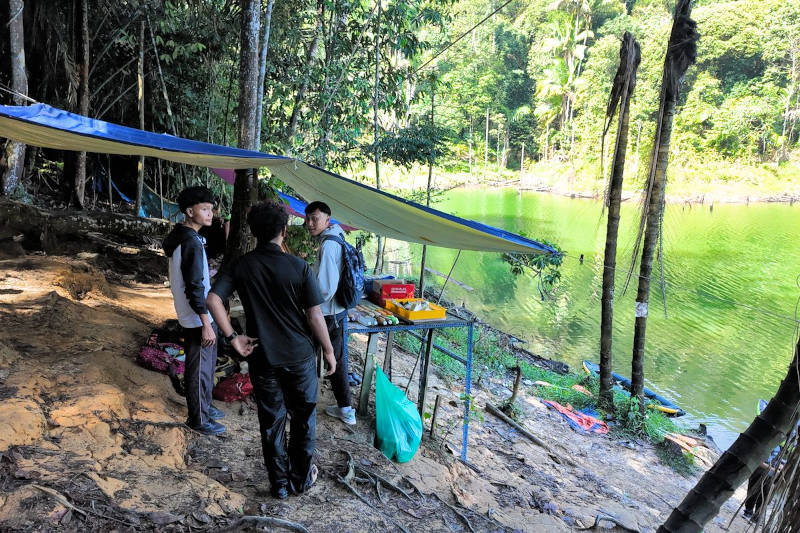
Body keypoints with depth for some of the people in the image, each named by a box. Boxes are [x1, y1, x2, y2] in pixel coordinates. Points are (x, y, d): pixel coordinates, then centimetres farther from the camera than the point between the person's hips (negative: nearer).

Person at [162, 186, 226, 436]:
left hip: (192, 315, 10)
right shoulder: (191, 242, -23)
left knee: (205, 364, 22)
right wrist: (206, 324, -22)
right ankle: (198, 419, 17)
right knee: (200, 368, 4)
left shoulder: (178, 237, 8)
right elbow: (195, 287, -25)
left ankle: (204, 406, 37)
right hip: (198, 318, -10)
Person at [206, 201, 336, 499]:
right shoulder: (299, 267, -13)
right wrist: (329, 352, -1)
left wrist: (233, 337, -9)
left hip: (263, 359, 2)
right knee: (303, 418, 17)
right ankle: (302, 478, 31)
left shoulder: (240, 266, -5)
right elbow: (314, 316, -13)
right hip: (300, 357, -2)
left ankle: (280, 485, 28)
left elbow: (213, 300, -16)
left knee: (271, 422, 15)